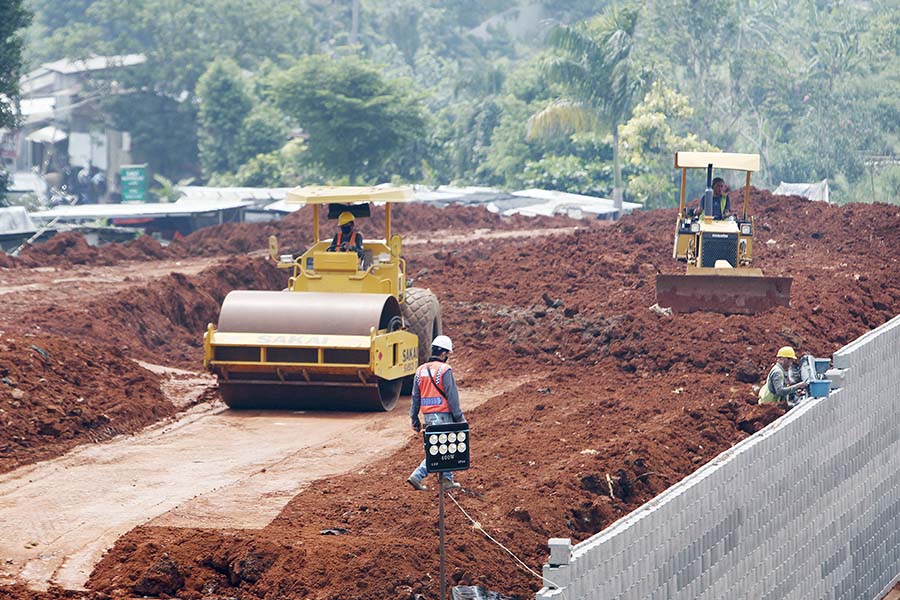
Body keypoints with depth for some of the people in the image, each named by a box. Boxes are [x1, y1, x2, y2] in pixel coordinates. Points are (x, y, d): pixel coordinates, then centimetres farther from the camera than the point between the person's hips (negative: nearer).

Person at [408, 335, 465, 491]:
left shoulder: (420, 370, 10)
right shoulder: (444, 370, -11)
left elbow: (415, 397, 13)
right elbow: (452, 396, -12)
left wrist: (414, 420, 19)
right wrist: (459, 418, -7)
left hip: (427, 416, 8)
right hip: (443, 416, -8)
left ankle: (447, 480, 18)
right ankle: (417, 476, -6)